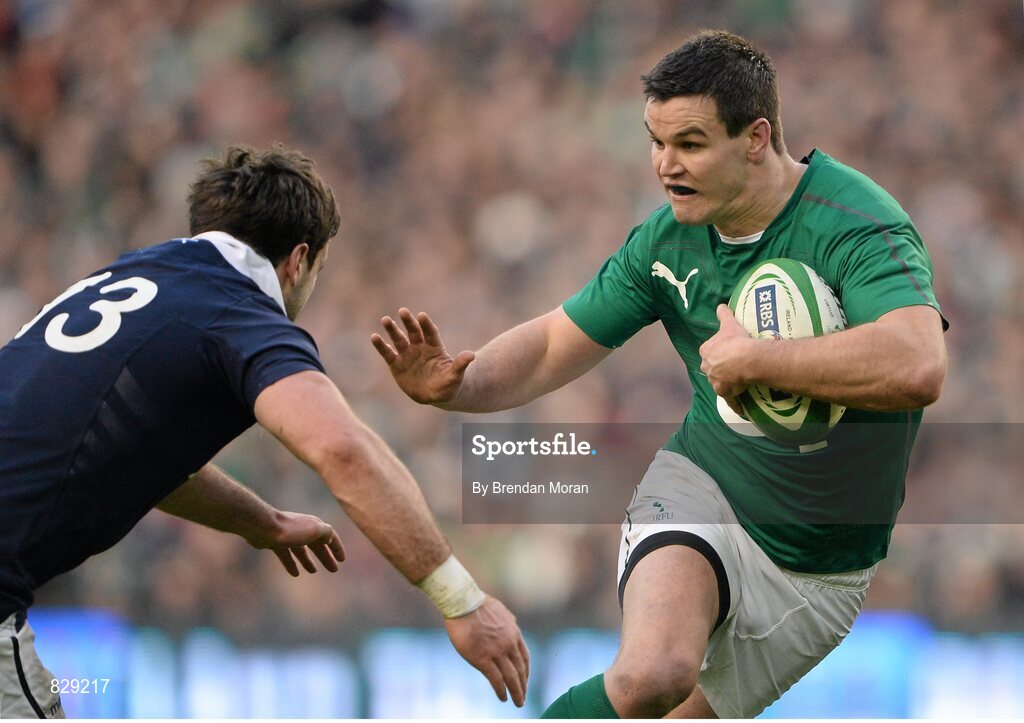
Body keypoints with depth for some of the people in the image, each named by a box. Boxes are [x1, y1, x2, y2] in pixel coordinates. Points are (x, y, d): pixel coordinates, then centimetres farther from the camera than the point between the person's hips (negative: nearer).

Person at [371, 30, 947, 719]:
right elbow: (554, 346, 6)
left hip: (818, 570, -1)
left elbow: (918, 366, -42)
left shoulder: (856, 224, -23)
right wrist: (457, 385, -14)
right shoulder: (670, 235, -4)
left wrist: (753, 360, -37)